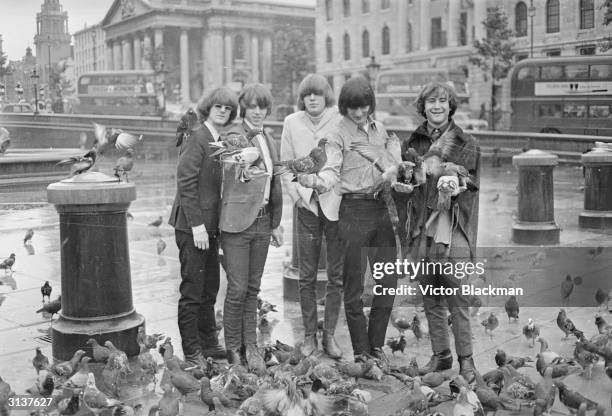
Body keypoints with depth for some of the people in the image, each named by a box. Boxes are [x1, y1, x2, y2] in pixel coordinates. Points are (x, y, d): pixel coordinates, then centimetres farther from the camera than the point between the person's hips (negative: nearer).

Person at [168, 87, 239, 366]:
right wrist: (197, 225, -19)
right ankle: (192, 351, 9)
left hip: (211, 226, 8)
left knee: (209, 290, 15)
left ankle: (209, 343, 27)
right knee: (192, 291, 0)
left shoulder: (223, 142, 14)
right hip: (192, 227, -8)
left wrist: (212, 226, 10)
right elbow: (186, 183, -16)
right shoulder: (196, 139, -12)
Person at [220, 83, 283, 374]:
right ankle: (234, 351, 12)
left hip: (262, 221, 6)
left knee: (253, 288, 12)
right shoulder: (233, 137, -6)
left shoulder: (268, 140, 15)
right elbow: (234, 172, -20)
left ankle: (250, 348, 19)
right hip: (238, 222, -6)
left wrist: (276, 224, 19)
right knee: (237, 289, -2)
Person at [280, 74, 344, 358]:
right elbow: (285, 163, 9)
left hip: (337, 204, -1)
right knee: (306, 277, 5)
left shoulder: (341, 121, -3)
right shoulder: (292, 123, 5)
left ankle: (329, 334, 15)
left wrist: (340, 196, -8)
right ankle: (309, 335, 16)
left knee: (337, 276, 3)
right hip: (307, 204, 1)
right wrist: (297, 194, 0)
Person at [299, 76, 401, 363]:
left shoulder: (380, 130, 14)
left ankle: (376, 344, 22)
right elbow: (332, 171, -18)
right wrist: (313, 181, -37)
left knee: (388, 280, 7)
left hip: (381, 208, 5)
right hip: (353, 210, -5)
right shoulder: (338, 135, -4)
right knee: (354, 284, -1)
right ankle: (361, 352, 12)